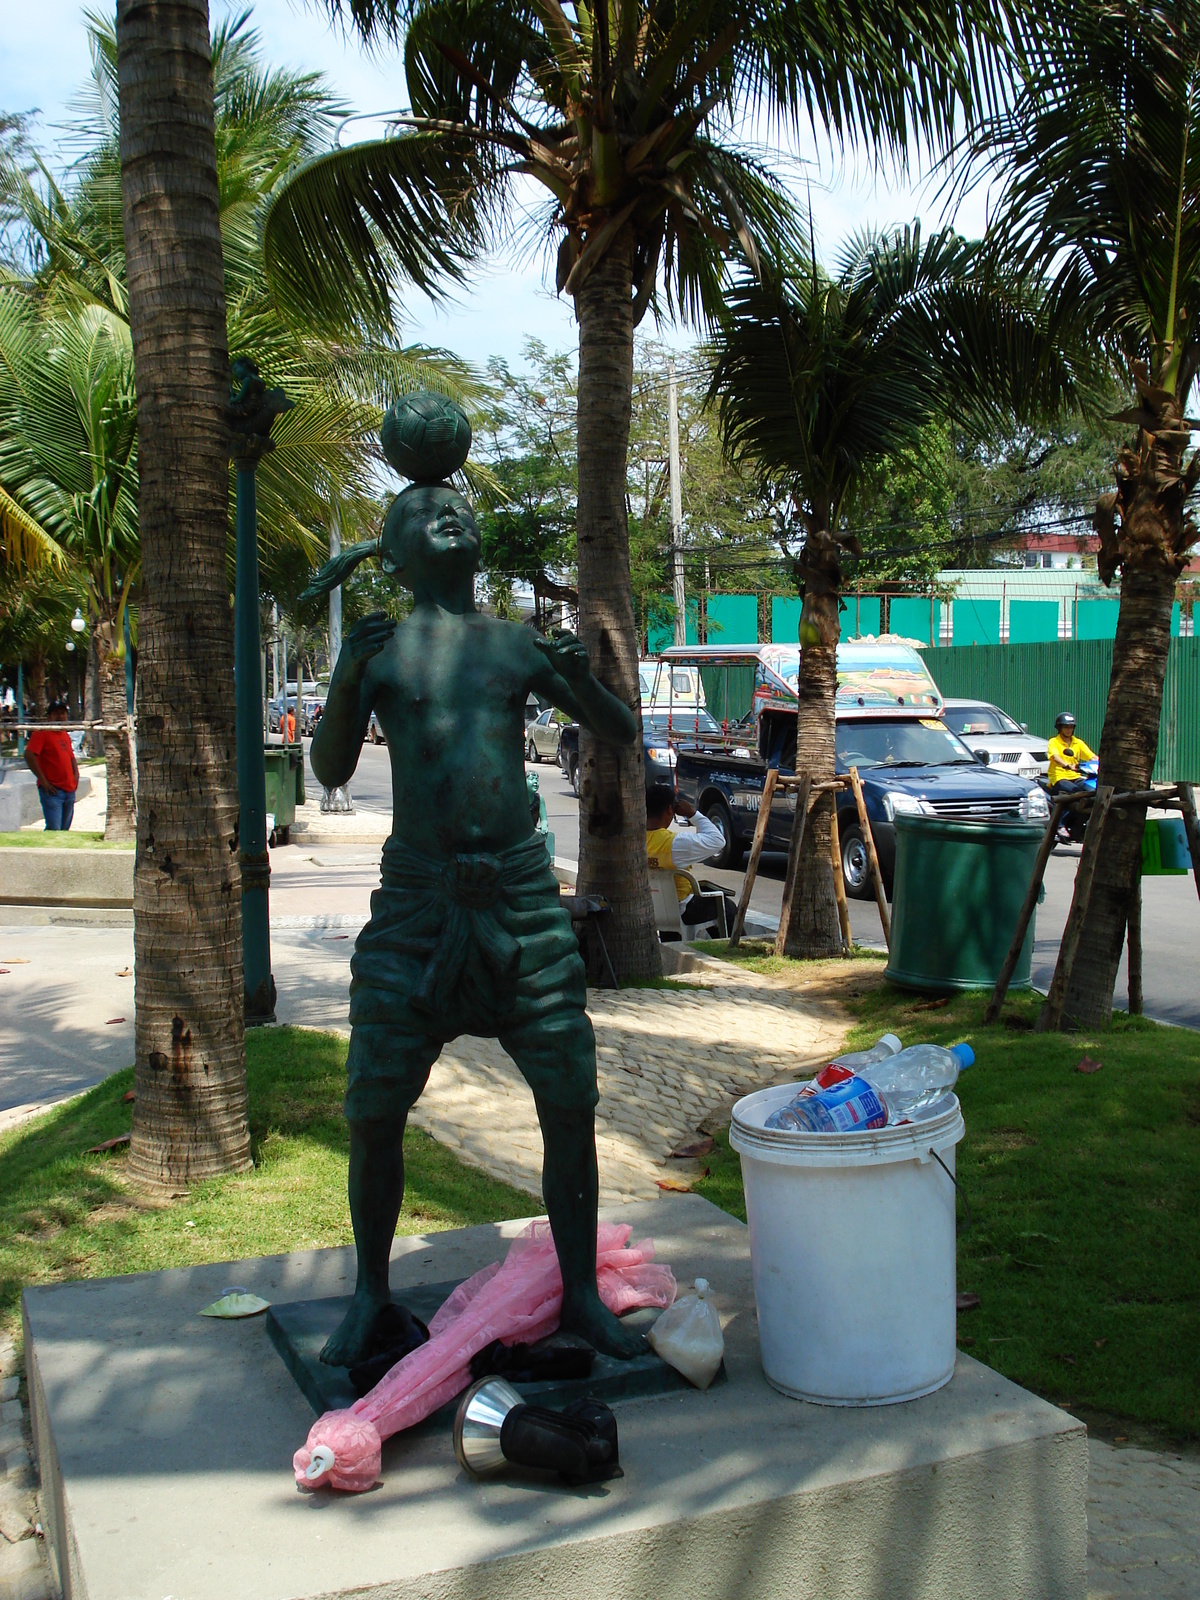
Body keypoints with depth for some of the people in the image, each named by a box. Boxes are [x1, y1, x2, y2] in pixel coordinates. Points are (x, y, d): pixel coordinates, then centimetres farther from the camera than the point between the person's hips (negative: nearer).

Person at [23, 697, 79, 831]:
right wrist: (43, 780, -18)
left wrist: (76, 774, 12)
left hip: (69, 791, 8)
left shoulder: (66, 735, 19)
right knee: (54, 830, -17)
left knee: (64, 829, 11)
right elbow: (29, 755, -16)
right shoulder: (41, 732, -6)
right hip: (52, 790, -8)